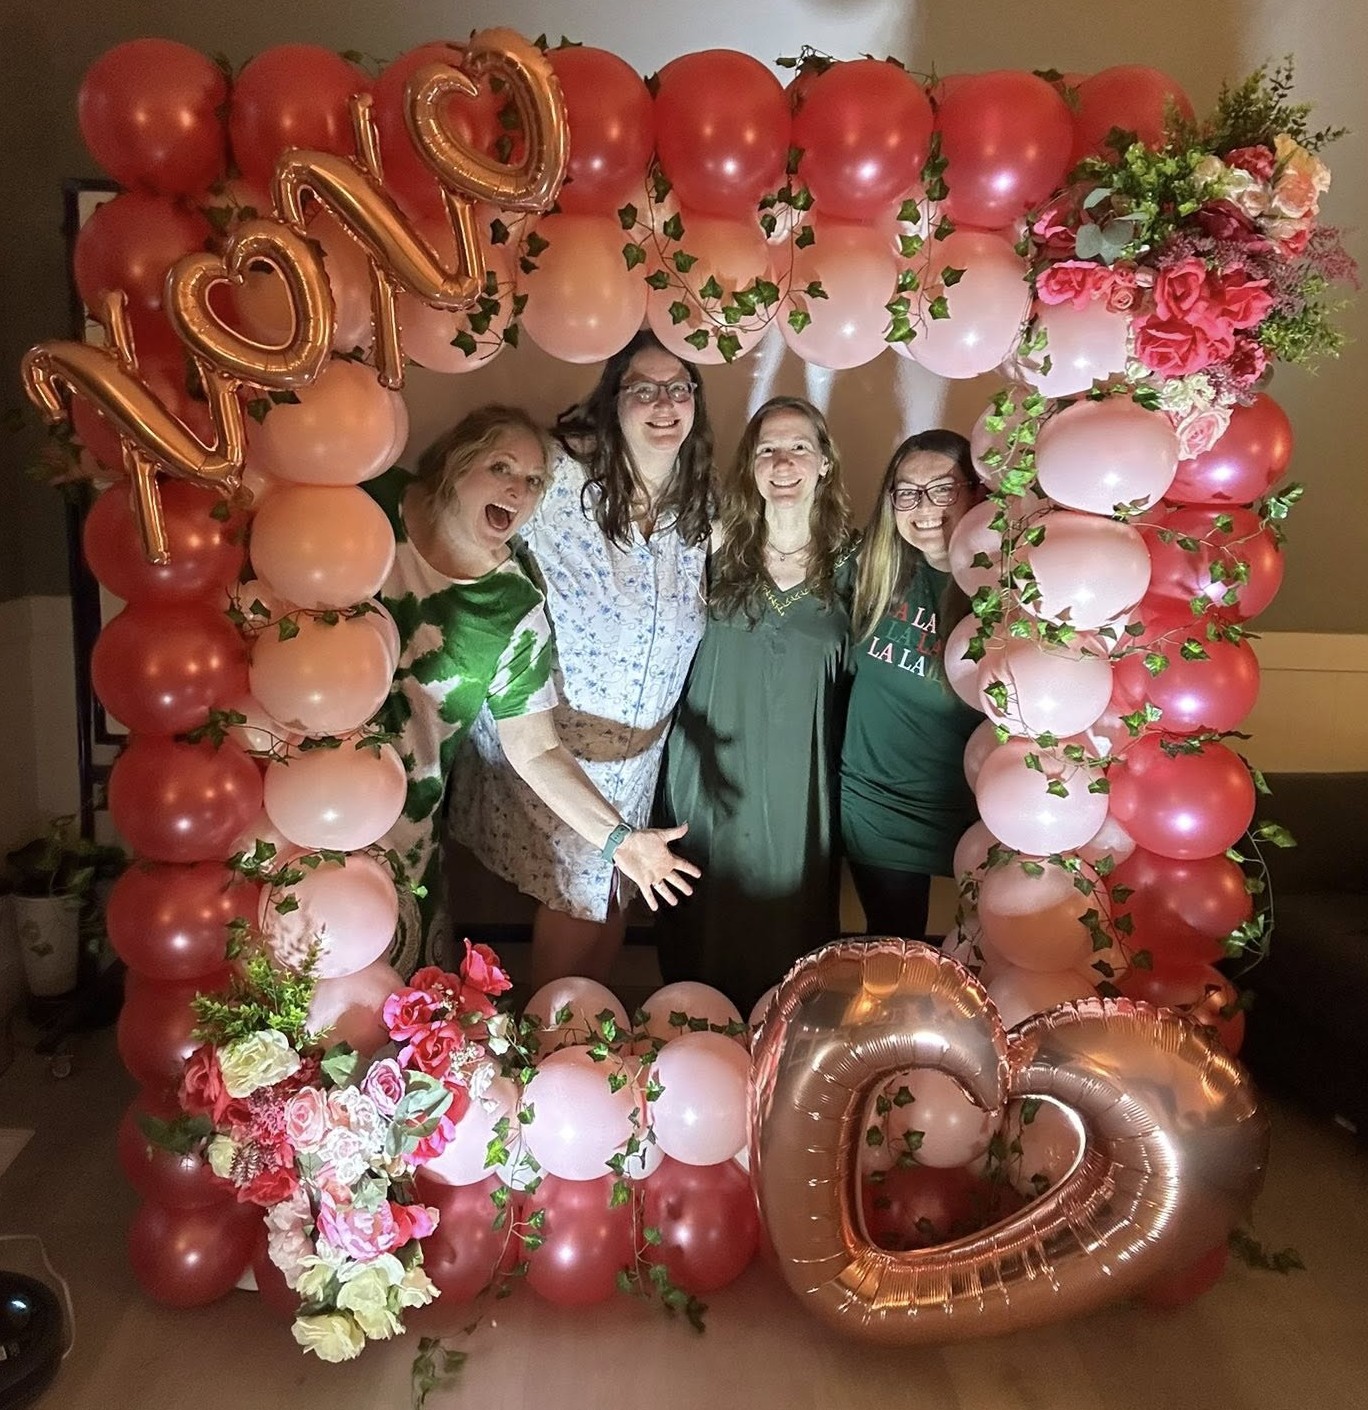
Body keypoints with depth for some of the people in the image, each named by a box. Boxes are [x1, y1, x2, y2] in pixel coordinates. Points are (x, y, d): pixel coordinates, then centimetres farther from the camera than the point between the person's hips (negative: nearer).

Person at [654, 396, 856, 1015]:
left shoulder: (846, 564, -2)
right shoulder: (718, 546, -3)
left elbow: (851, 673, 5)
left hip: (799, 778, 0)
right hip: (711, 764, 0)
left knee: (786, 923, 13)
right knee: (703, 920, 14)